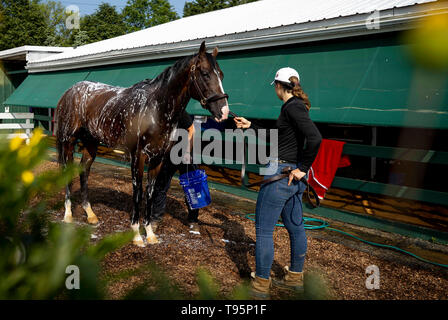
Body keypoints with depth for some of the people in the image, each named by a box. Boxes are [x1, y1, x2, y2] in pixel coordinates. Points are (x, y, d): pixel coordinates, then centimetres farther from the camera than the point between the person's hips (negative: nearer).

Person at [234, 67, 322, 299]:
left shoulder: (292, 107, -17)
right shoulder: (296, 106, 13)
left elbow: (315, 138, -29)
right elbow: (276, 138, 24)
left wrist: (303, 168, -21)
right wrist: (251, 126, 25)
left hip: (281, 173, -10)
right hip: (292, 177, 10)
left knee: (263, 230, 0)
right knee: (295, 227, 17)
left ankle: (261, 286, 8)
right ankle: (295, 277, 31)